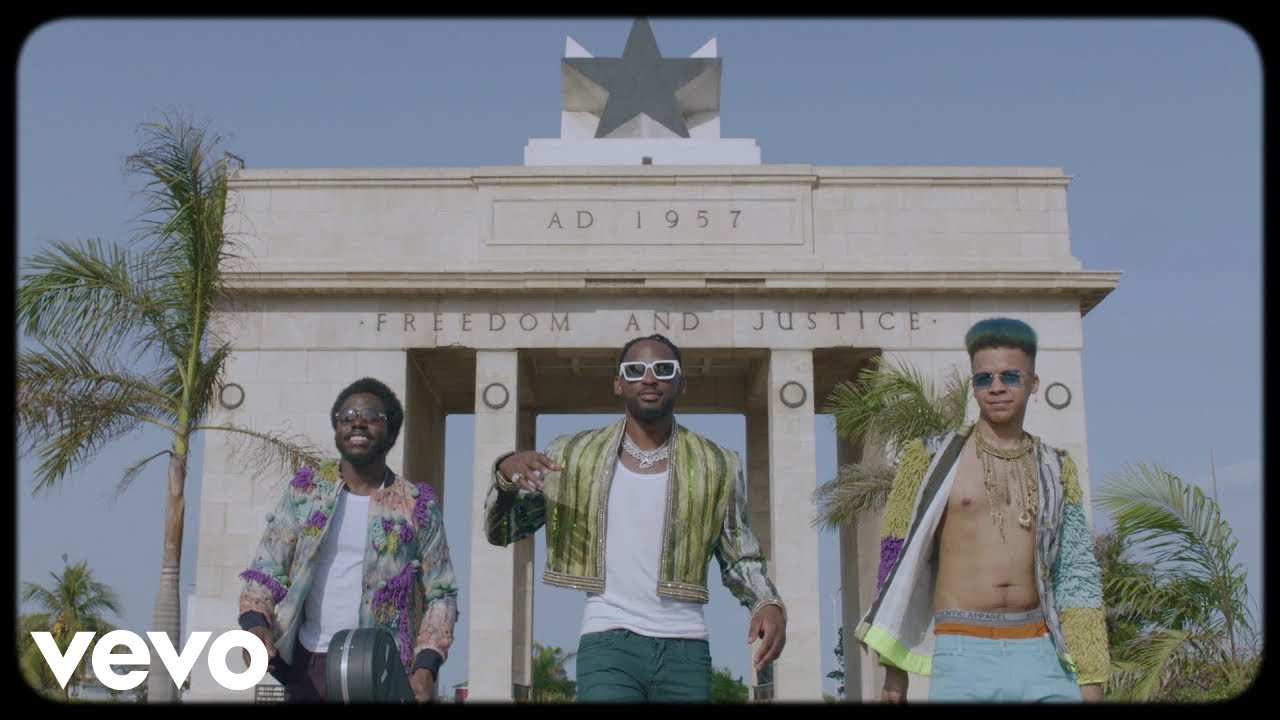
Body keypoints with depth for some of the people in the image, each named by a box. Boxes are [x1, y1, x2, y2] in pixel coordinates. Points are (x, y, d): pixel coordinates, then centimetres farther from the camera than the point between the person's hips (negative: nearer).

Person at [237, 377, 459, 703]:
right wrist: (255, 622, -14)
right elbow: (266, 570, 6)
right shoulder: (304, 490, 8)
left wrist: (426, 666, -11)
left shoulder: (418, 507, 3)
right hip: (308, 666, 2)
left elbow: (440, 594, 3)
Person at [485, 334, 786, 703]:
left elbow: (740, 559, 15)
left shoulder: (716, 466, 7)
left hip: (685, 648, 2)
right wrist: (506, 472, -14)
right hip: (608, 645, -1)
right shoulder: (574, 455, 6)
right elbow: (500, 530, 8)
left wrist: (769, 605, -8)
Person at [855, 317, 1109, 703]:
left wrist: (1090, 678, 4)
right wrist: (894, 668, 0)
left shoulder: (1056, 470, 13)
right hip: (962, 656, -2)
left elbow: (1078, 576, 11)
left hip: (1040, 654, 3)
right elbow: (898, 561, 4)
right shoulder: (933, 460, 4)